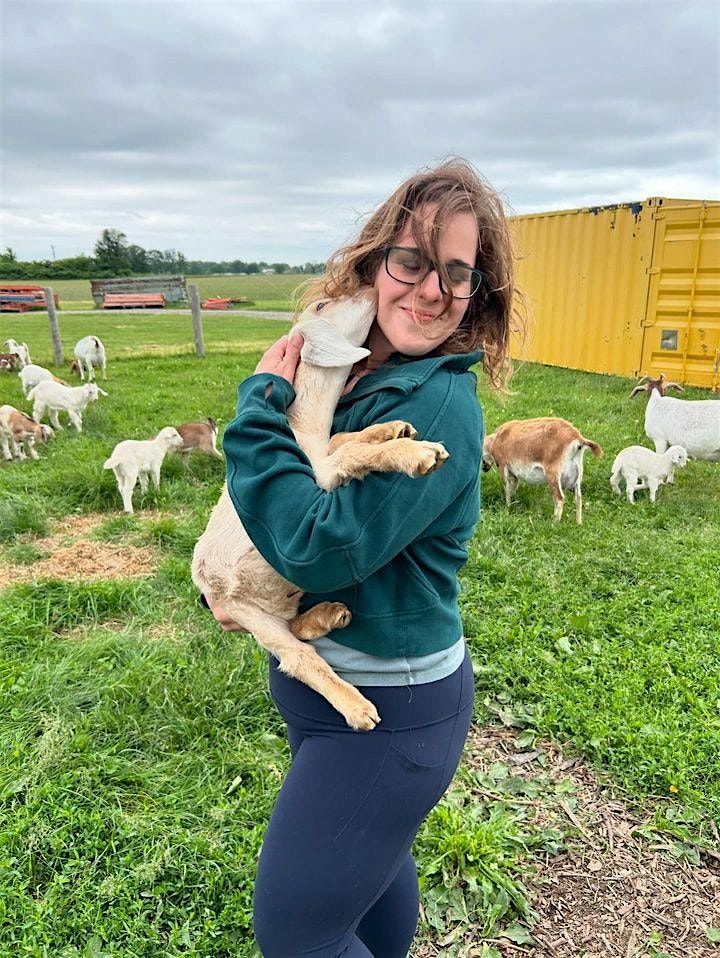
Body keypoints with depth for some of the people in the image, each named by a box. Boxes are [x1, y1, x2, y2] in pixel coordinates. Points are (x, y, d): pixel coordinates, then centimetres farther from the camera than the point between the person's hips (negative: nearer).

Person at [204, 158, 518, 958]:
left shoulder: (441, 405, -25)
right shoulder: (343, 372, 0)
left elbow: (321, 550, -29)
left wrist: (261, 407, -21)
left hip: (388, 710, -8)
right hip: (326, 682, 8)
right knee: (370, 856, 31)